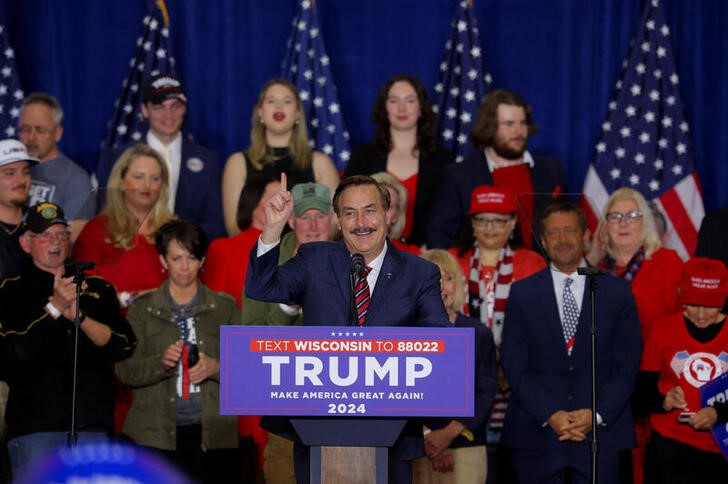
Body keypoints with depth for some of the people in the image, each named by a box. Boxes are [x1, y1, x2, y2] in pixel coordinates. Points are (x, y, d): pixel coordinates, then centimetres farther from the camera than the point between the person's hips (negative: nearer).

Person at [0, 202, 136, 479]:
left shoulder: (98, 289, 15)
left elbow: (124, 345, 3)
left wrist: (79, 316, -13)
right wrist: (54, 307, -20)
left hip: (92, 425, 3)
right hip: (34, 423, -3)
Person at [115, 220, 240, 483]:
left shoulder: (225, 307, 12)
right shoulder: (143, 308, 10)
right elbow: (125, 370, 3)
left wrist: (216, 367, -12)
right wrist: (160, 362, -16)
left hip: (212, 433, 1)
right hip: (156, 435, -1)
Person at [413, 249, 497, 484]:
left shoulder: (478, 334, 8)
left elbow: (485, 393, 3)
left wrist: (449, 433, -9)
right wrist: (426, 437, -8)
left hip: (464, 448, 0)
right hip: (415, 451, 0)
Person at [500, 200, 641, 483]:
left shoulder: (617, 292, 8)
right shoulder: (522, 293, 8)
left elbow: (627, 364, 4)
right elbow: (514, 364, 1)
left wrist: (598, 414, -9)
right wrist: (549, 415, -10)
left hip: (600, 432, 0)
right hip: (537, 435, 0)